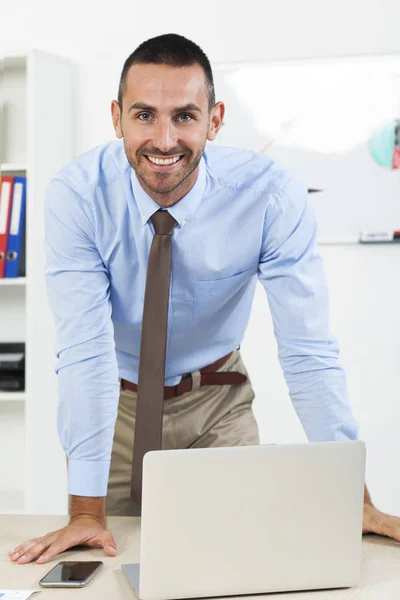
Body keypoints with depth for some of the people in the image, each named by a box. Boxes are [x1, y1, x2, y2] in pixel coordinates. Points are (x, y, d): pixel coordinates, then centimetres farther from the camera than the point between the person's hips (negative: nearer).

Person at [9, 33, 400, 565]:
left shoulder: (271, 194, -24)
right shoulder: (76, 196, -24)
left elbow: (308, 349, -23)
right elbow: (84, 351, -28)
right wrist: (86, 512, -32)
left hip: (217, 402, 1)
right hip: (116, 402, 0)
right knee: (108, 561, 4)